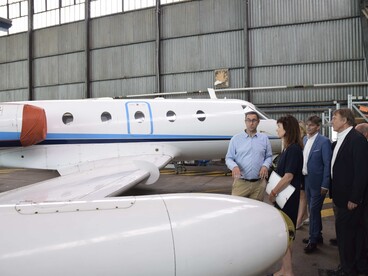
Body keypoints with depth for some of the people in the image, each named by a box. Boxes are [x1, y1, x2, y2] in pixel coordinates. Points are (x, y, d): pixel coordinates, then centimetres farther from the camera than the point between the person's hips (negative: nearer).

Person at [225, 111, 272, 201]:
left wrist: (265, 166, -8)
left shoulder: (264, 138, 9)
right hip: (240, 182, -1)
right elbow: (229, 158, 4)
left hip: (259, 183, 2)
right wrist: (234, 166, -16)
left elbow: (269, 157, 13)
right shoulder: (236, 138, 4)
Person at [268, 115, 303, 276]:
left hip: (288, 198, -9)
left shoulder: (294, 149, -18)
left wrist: (273, 193, -14)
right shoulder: (288, 148, 10)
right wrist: (275, 191, 7)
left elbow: (288, 176, -22)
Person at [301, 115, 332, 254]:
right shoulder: (305, 140, 8)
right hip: (306, 179, 7)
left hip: (317, 182, -7)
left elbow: (327, 164, -15)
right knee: (312, 209, 18)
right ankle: (317, 235, 33)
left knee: (314, 210, 0)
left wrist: (325, 185, -17)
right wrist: (301, 177, 10)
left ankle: (313, 240, 13)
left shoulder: (324, 141, -14)